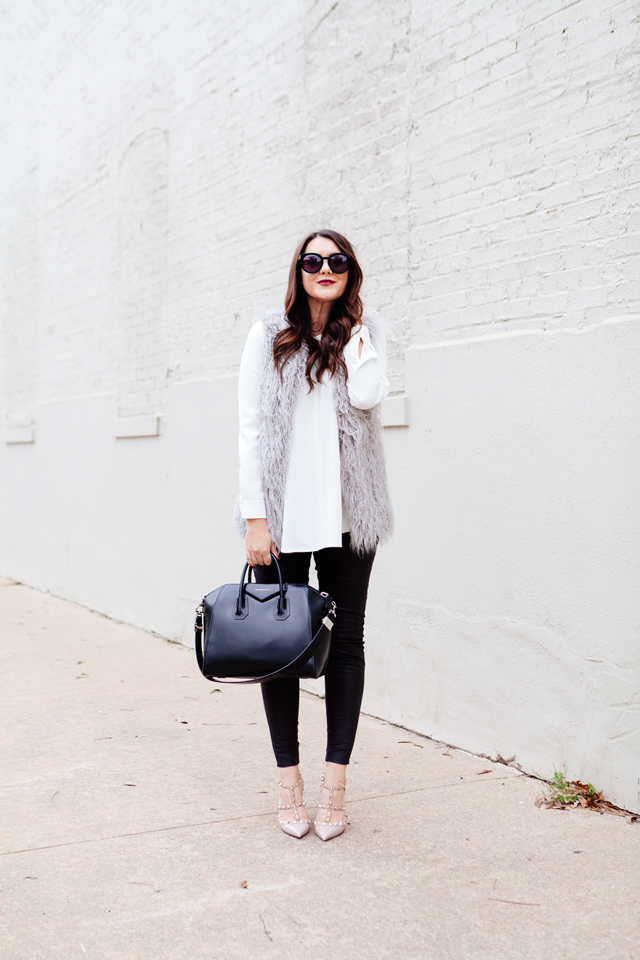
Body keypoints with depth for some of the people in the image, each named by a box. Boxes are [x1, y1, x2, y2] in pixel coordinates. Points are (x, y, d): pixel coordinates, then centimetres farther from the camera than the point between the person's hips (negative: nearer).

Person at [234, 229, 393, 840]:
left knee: (345, 641, 3)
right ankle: (289, 782, 14)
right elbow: (251, 429, -1)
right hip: (282, 514, -1)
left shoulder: (366, 335, 10)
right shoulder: (269, 336, 5)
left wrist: (353, 332, -1)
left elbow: (366, 398, -11)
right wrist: (254, 516, -7)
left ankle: (335, 783, 11)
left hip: (347, 514, 1)